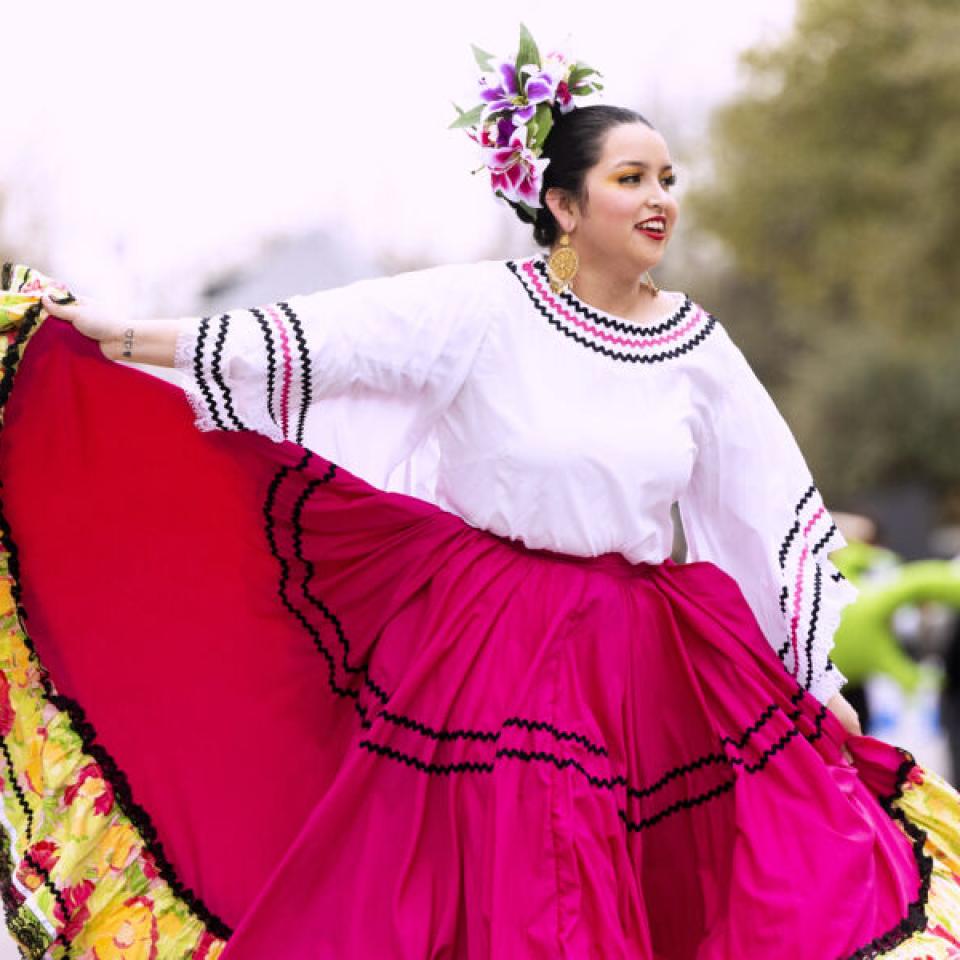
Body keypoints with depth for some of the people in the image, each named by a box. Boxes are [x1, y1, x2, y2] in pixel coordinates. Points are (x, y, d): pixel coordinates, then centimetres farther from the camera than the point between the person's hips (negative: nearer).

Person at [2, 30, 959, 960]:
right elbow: (305, 340, -9)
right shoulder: (480, 309, -6)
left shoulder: (698, 345, 5)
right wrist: (111, 333, -13)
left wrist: (817, 678, 10)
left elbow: (780, 508, 11)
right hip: (487, 652, -4)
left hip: (647, 671, 4)